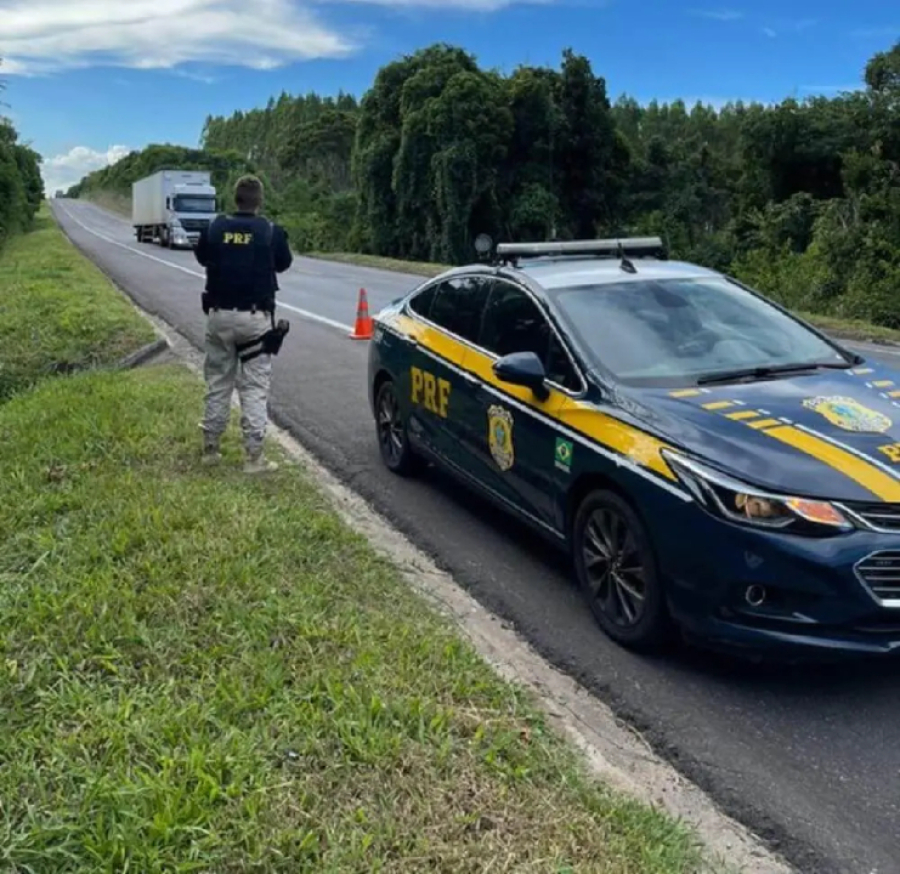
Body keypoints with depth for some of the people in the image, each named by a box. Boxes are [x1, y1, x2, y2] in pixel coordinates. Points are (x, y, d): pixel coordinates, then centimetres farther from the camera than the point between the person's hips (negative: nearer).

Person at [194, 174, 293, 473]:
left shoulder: (216, 227, -1)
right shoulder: (271, 231, -9)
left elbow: (201, 256, 17)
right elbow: (283, 264, 9)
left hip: (219, 315, 3)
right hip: (255, 317, -3)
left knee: (217, 383, 14)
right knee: (255, 388, 1)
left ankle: (210, 448, 21)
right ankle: (253, 456, 0)